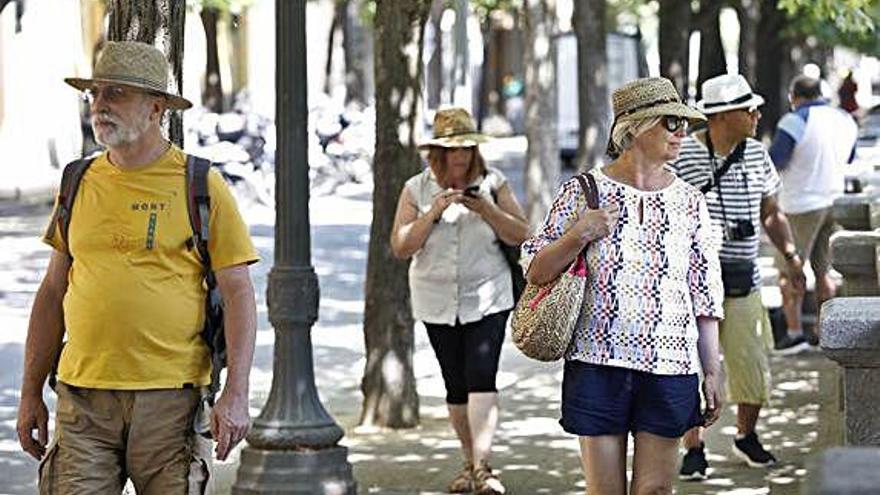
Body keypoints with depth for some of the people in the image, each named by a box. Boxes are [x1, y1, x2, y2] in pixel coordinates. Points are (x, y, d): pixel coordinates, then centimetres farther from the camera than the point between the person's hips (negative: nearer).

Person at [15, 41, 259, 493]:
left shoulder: (201, 187, 0)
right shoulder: (79, 184, 11)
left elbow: (238, 294, -2)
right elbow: (53, 292, 17)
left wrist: (236, 394, -12)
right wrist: (31, 393, 13)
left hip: (169, 397, -3)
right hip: (83, 398, 3)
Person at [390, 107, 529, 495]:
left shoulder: (493, 183, -1)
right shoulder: (417, 190, 2)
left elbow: (521, 236, -2)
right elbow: (400, 247, -4)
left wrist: (487, 210, -17)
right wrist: (433, 212, -16)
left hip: (487, 299, -2)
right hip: (438, 302, 2)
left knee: (481, 379, -16)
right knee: (456, 385, 8)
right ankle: (470, 462, 21)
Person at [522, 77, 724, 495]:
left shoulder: (689, 202, 8)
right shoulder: (583, 193, 1)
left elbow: (706, 298, 11)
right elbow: (535, 272, 3)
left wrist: (711, 373, 7)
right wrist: (578, 236, -15)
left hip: (668, 367, 2)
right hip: (597, 365, -2)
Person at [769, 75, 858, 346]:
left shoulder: (795, 122, -14)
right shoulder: (846, 120, 7)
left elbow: (774, 163, -14)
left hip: (801, 205, -6)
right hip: (834, 201, 7)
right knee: (823, 270, 15)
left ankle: (794, 330, -3)